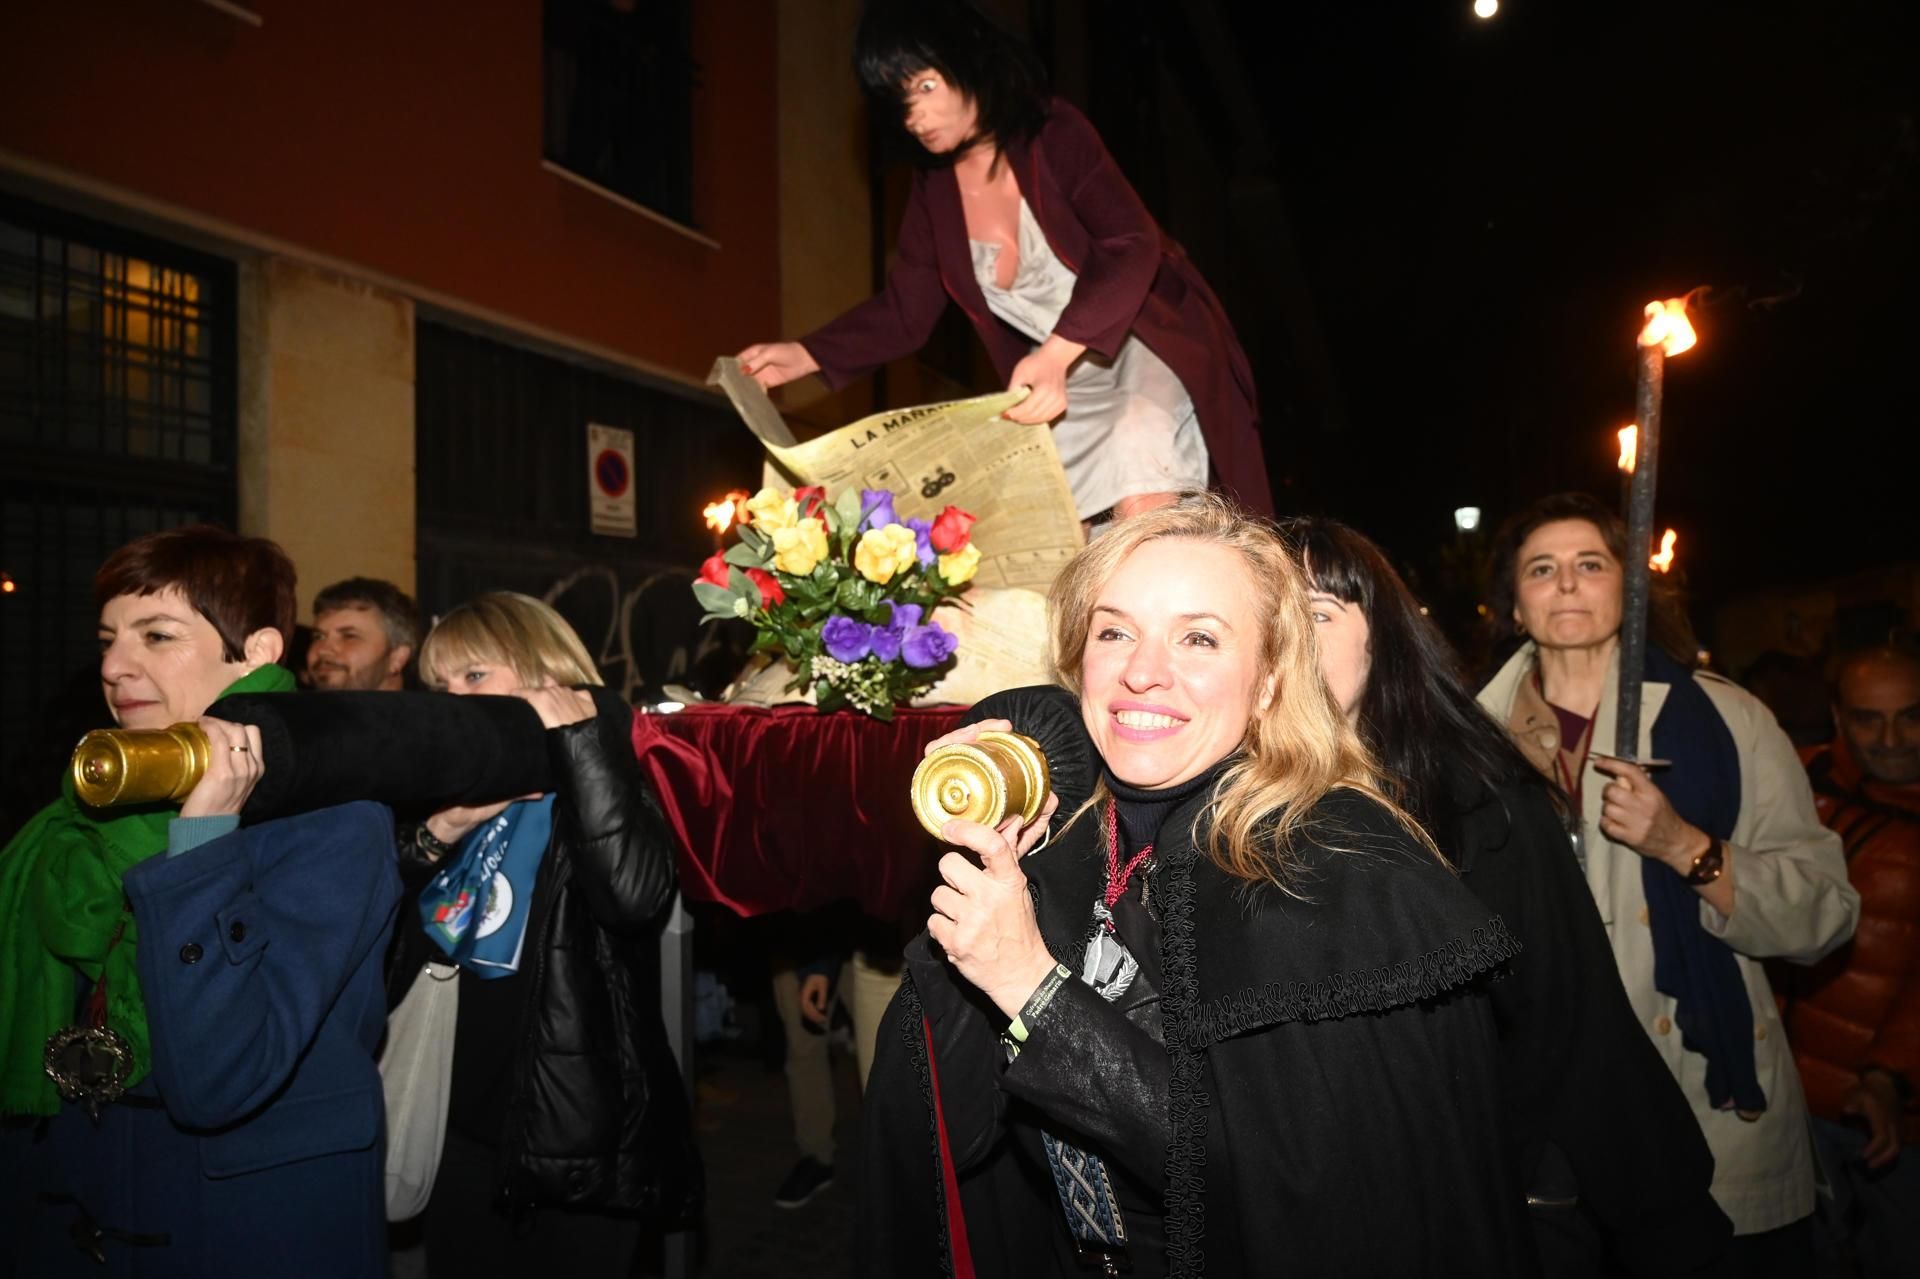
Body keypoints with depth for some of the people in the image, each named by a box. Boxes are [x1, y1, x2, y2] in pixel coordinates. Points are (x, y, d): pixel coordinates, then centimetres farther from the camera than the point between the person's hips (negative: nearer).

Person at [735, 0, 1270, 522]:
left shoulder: (1055, 135, -14)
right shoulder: (933, 189, 2)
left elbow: (1133, 248, -24)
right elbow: (904, 311, 4)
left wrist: (1056, 353, -39)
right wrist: (805, 354, -11)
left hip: (1145, 347, -5)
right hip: (1059, 380, 5)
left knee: (1141, 512, -25)